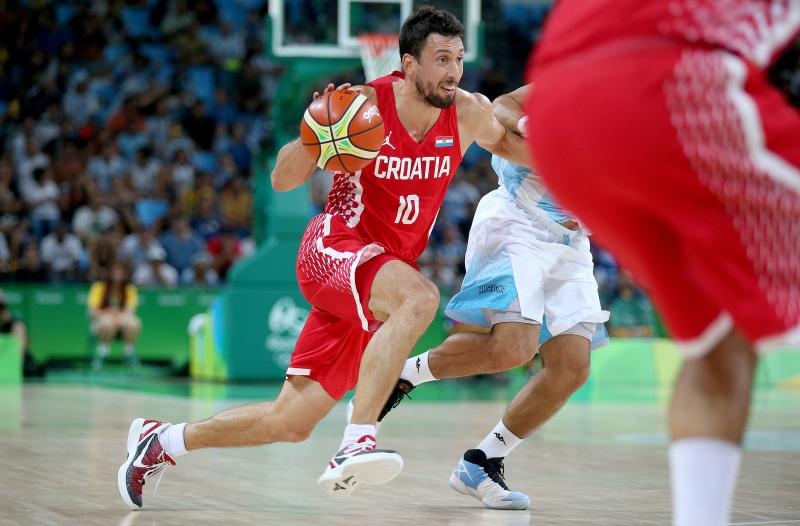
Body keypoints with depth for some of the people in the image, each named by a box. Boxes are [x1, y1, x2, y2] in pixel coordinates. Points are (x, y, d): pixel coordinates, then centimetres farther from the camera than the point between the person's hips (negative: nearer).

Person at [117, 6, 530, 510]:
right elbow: (282, 180, -9)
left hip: (386, 267, 6)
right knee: (419, 296, -39)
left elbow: (505, 141, 22)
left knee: (291, 422, 7)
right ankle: (357, 443, -41)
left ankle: (160, 441, 27)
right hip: (335, 246, -5)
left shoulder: (469, 113, -2)